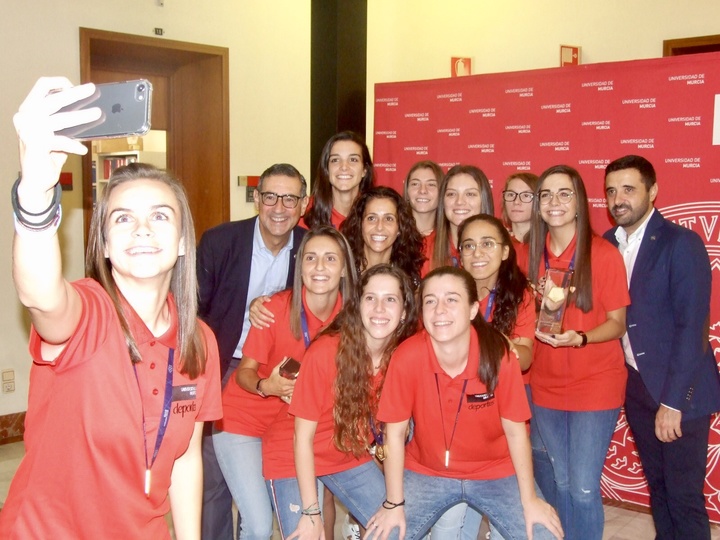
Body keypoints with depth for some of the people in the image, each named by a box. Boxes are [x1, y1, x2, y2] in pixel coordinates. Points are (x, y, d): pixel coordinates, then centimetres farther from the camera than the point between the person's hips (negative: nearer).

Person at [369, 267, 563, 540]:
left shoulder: (498, 354, -22)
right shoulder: (407, 357, -23)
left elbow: (515, 429, -11)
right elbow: (395, 432, -12)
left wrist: (529, 499, -7)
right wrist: (394, 504, -9)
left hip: (495, 472, 0)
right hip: (426, 472, 0)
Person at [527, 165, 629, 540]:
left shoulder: (604, 254, -11)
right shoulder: (531, 254, 3)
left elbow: (617, 323, -8)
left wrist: (579, 338, -25)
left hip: (595, 384, -4)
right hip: (546, 385, 4)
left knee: (583, 488, -3)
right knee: (561, 482, 15)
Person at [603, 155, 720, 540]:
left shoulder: (681, 243, -13)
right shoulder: (608, 244, 5)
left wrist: (672, 401, -19)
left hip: (679, 391, -5)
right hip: (636, 385, 6)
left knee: (684, 496, 3)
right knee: (657, 485, 17)